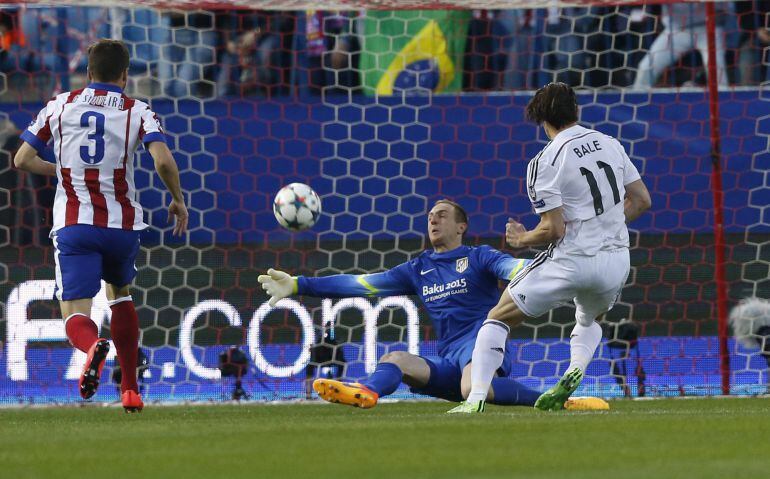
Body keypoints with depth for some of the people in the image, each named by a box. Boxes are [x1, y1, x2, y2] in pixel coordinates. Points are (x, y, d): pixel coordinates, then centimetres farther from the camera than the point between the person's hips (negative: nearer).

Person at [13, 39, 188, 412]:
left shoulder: (60, 105, 8)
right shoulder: (136, 111, 2)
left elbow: (23, 159, 11)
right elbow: (163, 160, -13)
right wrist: (178, 200, 4)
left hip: (73, 225, -1)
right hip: (122, 223, 1)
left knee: (75, 316, -5)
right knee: (120, 293, 28)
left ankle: (92, 346, -43)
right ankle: (130, 390, 23)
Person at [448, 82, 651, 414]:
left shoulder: (544, 163, -10)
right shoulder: (610, 144, 7)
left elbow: (554, 229, -13)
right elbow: (642, 200, 12)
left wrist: (521, 240, 5)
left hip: (572, 260, -5)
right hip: (617, 259, 6)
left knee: (497, 319, 7)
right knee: (589, 321, 34)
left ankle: (476, 399, -8)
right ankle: (575, 371, 2)